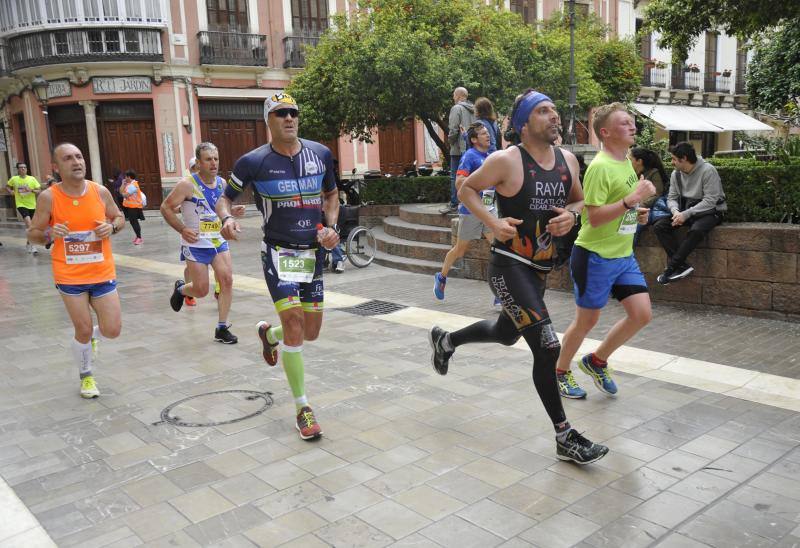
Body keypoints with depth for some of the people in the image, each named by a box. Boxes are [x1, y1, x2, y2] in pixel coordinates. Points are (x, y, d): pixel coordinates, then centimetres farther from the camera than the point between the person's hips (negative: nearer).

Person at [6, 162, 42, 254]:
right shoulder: (14, 179, 0)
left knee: (30, 225, 12)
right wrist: (11, 191, -2)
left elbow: (39, 191, -3)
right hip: (21, 205, -2)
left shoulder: (32, 179, -2)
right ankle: (32, 245, -22)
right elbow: (7, 186, 19)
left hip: (32, 205, 2)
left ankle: (28, 243, 34)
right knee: (28, 222, -24)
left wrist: (31, 190, -21)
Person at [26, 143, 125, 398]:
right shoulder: (48, 197, -9)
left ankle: (92, 335, 38)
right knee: (83, 331, 3)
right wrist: (50, 234, -22)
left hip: (103, 273, 2)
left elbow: (120, 218, 11)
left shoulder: (100, 191, -4)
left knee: (112, 330, 1)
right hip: (70, 276, -2)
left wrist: (112, 227, -12)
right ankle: (86, 377, 29)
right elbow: (32, 233, 0)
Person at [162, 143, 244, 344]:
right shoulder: (187, 184, -14)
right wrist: (182, 230, -20)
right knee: (201, 290, -1)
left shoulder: (222, 183, 4)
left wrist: (233, 211, -2)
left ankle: (222, 329, 3)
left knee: (227, 279, -8)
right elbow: (166, 208, -9)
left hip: (218, 241, 5)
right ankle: (180, 289, 36)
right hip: (196, 244, -5)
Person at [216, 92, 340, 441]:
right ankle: (302, 409, -2)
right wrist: (227, 219, -20)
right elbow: (225, 197, 3)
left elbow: (331, 194, 17)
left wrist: (331, 227, -1)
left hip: (314, 252, 4)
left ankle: (268, 333, 45)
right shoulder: (254, 161, -7)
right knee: (294, 324, -16)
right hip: (279, 252, -4)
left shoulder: (320, 154, 2)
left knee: (310, 333, 10)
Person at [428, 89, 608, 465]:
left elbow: (579, 200, 18)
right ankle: (565, 437, 0)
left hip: (541, 268, 8)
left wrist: (571, 214, -5)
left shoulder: (568, 160, 4)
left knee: (506, 334, 26)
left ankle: (446, 340, 53)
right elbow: (466, 188, -1)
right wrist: (492, 222, -15)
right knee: (547, 346, -14)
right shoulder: (506, 161, -14)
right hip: (509, 265, -8)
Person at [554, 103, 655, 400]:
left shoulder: (626, 161, 10)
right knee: (587, 320, 5)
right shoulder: (600, 167, -19)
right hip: (595, 256, -8)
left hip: (623, 255, 8)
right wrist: (633, 199, -27)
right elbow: (594, 217, -24)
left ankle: (597, 361, 23)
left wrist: (636, 212, 7)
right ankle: (560, 372, 27)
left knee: (641, 314, 3)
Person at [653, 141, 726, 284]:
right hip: (685, 210, 6)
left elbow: (710, 201, -21)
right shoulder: (676, 174, 4)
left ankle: (672, 267, -27)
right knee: (659, 226, -18)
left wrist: (686, 214, -26)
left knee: (696, 230, -38)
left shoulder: (708, 170, -16)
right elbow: (671, 198, 6)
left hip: (710, 211, -6)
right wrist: (675, 211, -17)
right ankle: (682, 266, -26)